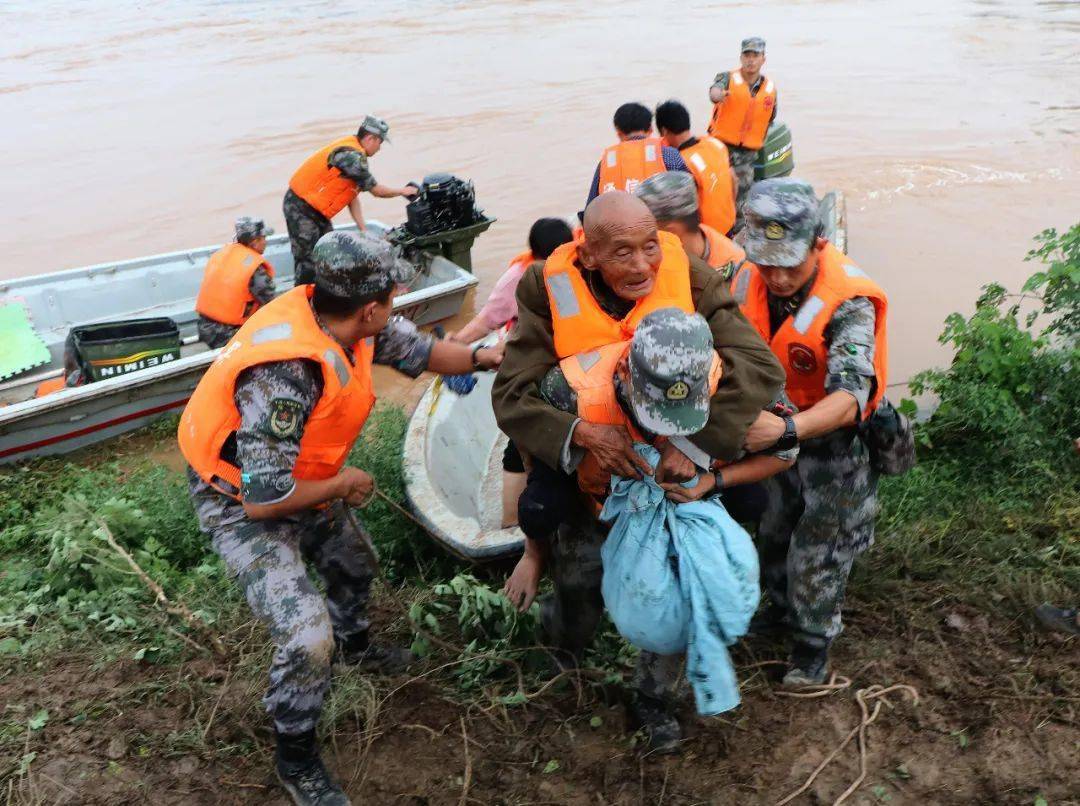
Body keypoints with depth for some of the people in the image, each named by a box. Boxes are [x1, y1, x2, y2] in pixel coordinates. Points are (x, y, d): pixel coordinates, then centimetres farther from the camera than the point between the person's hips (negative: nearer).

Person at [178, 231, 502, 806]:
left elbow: (419, 350, 4)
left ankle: (354, 643, 61)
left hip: (292, 479, 9)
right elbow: (264, 497, -35)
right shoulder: (285, 371, -40)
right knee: (306, 635, -16)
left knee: (354, 562, 28)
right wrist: (341, 485, -21)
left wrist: (483, 358, 5)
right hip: (241, 504, -9)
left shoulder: (347, 324, -16)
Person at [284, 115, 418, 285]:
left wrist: (363, 230, 6)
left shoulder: (353, 152, 9)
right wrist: (402, 191, 2)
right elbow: (376, 190, -15)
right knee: (308, 262, -9)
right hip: (301, 208, -10)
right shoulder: (352, 155, -22)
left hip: (316, 210, 10)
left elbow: (353, 196, 9)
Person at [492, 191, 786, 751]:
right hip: (586, 471, -1)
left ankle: (652, 692, 42)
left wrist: (695, 442, -36)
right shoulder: (551, 290, -21)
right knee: (578, 588, 7)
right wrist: (582, 433, -40)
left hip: (673, 470, 1)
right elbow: (511, 394, -23)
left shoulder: (690, 280, -21)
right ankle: (561, 642, 46)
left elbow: (761, 368, -28)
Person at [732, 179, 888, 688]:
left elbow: (848, 397, -44)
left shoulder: (848, 303, -33)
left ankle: (813, 641, 34)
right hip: (779, 428, 6)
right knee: (775, 530, 25)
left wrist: (788, 430, -60)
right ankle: (784, 606, 52)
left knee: (819, 548, 10)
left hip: (836, 437, -5)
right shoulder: (750, 279, -17)